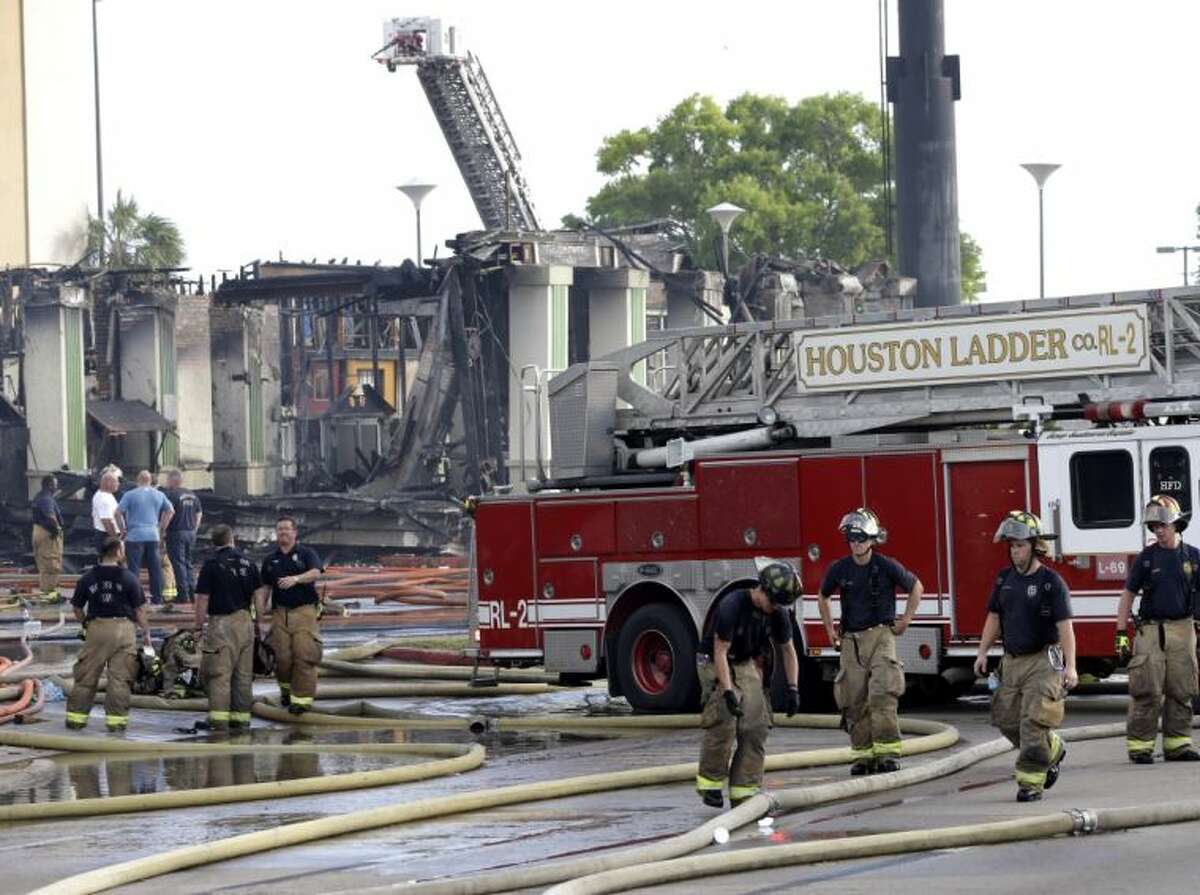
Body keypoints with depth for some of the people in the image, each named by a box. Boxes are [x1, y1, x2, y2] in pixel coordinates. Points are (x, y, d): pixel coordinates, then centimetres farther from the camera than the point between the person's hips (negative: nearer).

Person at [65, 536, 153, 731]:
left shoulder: (87, 578, 4)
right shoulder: (128, 577, -3)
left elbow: (77, 608, 9)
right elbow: (139, 609, -1)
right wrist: (146, 631, 9)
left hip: (96, 627, 2)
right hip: (122, 627, -2)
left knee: (86, 676, 8)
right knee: (119, 678, 2)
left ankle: (76, 717, 10)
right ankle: (116, 718, 1)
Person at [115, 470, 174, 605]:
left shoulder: (130, 495, -5)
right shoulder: (159, 495, 8)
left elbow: (118, 513, -10)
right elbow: (170, 511, 13)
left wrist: (123, 528, 1)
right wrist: (162, 528, 16)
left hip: (135, 535, -4)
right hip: (153, 536, 4)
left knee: (134, 568, -2)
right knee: (155, 568, 8)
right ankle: (157, 598, 11)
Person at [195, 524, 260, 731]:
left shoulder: (211, 564, -7)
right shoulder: (247, 563, 8)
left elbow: (202, 599, -8)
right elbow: (257, 596, 11)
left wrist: (199, 627, -2)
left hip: (221, 623, -5)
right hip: (245, 622, 5)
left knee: (219, 674, -4)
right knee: (243, 674, 10)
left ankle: (219, 718, -10)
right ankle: (242, 717, 12)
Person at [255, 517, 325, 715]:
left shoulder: (306, 554, 4)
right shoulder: (270, 560, 13)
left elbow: (316, 572, -15)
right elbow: (263, 590, 13)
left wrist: (296, 579, -33)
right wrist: (260, 619, 7)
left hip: (304, 611, -3)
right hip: (280, 612, 3)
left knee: (304, 654, -10)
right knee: (282, 656, -2)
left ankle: (302, 698, -5)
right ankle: (286, 688, 23)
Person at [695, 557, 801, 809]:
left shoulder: (778, 612, -8)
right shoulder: (732, 606, -27)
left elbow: (788, 650, 5)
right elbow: (720, 651, -27)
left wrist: (793, 689, -3)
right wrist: (728, 692, -34)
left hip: (745, 665, 6)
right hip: (715, 665, -6)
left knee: (756, 727, -6)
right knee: (724, 723, -21)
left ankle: (744, 790, -4)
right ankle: (709, 781, -7)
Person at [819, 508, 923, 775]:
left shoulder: (886, 567, -6)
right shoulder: (839, 570, 3)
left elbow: (916, 587, 10)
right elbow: (823, 597, 22)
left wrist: (906, 620, 7)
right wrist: (830, 630, 17)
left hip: (880, 636, -3)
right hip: (851, 640, 3)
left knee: (882, 695, -16)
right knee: (855, 701, 1)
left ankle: (888, 752, -15)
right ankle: (863, 754, 7)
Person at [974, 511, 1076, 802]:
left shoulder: (1051, 582, -11)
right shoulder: (1005, 578, 8)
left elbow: (1065, 626, -14)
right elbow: (994, 617, 16)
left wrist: (1070, 666, -20)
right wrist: (982, 653, 9)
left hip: (1042, 661, -7)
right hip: (1012, 661, 7)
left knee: (1033, 722, -11)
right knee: (1007, 719, 9)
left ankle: (1031, 781, -4)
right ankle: (1054, 751, 31)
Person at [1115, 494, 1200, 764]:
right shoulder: (1146, 558, 2)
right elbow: (1128, 595, 4)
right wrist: (1121, 635, -3)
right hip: (1151, 629, -2)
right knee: (1147, 691, -5)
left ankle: (1177, 743, 12)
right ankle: (1139, 745, -2)